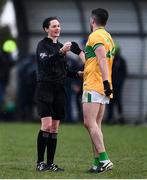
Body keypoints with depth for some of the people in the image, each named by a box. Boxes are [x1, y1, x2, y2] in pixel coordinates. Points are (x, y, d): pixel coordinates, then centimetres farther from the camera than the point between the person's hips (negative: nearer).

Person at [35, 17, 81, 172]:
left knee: (54, 128, 4)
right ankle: (40, 162, -9)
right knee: (47, 125, -15)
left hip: (59, 90, 7)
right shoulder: (42, 45, -2)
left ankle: (50, 163, 7)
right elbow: (46, 62, -21)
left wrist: (77, 74, 8)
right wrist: (61, 52, -31)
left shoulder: (60, 46, 19)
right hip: (45, 88, -7)